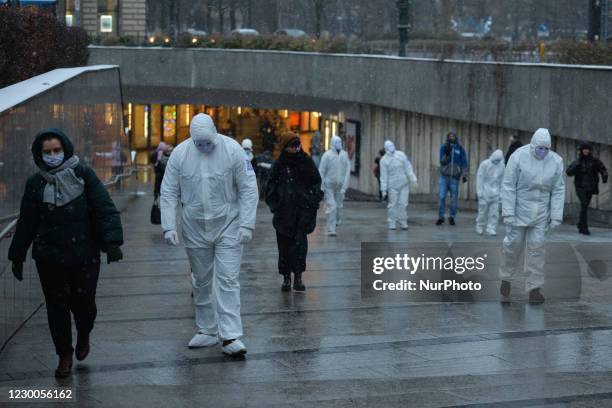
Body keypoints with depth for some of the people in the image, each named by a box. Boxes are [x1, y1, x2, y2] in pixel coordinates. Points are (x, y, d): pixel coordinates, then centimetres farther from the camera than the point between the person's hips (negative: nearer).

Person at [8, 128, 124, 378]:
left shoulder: (83, 175, -2)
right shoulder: (36, 183, 5)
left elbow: (104, 210, -6)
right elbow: (26, 223, 10)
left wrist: (112, 241, -17)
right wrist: (17, 255, 10)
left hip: (84, 255, -2)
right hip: (49, 258, 2)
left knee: (84, 303, 1)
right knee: (56, 307, 4)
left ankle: (83, 337, 34)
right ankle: (64, 355, 21)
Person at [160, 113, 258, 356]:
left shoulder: (232, 149, -11)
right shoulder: (180, 153, -5)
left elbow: (248, 189, -8)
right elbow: (169, 193, -1)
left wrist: (247, 225, -13)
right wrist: (169, 226, -9)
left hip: (227, 226, -3)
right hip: (194, 228, 3)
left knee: (227, 281, -8)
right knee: (201, 281, 12)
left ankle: (230, 336, -8)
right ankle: (207, 331, 24)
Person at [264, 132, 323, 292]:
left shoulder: (306, 161, 6)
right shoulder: (279, 165, 6)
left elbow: (316, 182, 11)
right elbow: (270, 187, 11)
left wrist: (314, 202, 1)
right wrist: (274, 204, 0)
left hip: (303, 209, -1)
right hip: (284, 211, 1)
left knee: (300, 242, -12)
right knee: (285, 244, 3)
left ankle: (298, 277, -11)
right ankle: (286, 277, 11)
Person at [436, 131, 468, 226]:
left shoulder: (460, 149, 2)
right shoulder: (444, 147, 2)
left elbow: (464, 163, 2)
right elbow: (442, 162, -4)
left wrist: (464, 175, -8)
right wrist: (447, 154, -20)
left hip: (455, 178, 0)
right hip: (444, 176, 0)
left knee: (454, 199, 1)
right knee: (441, 197, -6)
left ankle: (452, 217, 13)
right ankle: (441, 217, 3)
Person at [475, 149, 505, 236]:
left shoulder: (502, 165, 2)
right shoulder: (485, 164, -10)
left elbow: (502, 180, 10)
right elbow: (480, 178, -7)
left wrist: (501, 192, 8)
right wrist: (480, 192, -9)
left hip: (495, 193, 3)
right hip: (485, 192, -3)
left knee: (494, 212, -2)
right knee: (483, 211, 3)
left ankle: (491, 229, 1)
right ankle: (480, 228, 19)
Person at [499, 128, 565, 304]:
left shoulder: (556, 161, -7)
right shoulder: (518, 157, -16)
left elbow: (558, 191, -3)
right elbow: (508, 186, -14)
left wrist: (556, 216, -7)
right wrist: (508, 213, -16)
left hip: (541, 211, 2)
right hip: (519, 208, -2)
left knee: (537, 246, 0)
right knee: (514, 243, 4)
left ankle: (534, 288, 6)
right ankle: (506, 278, 29)